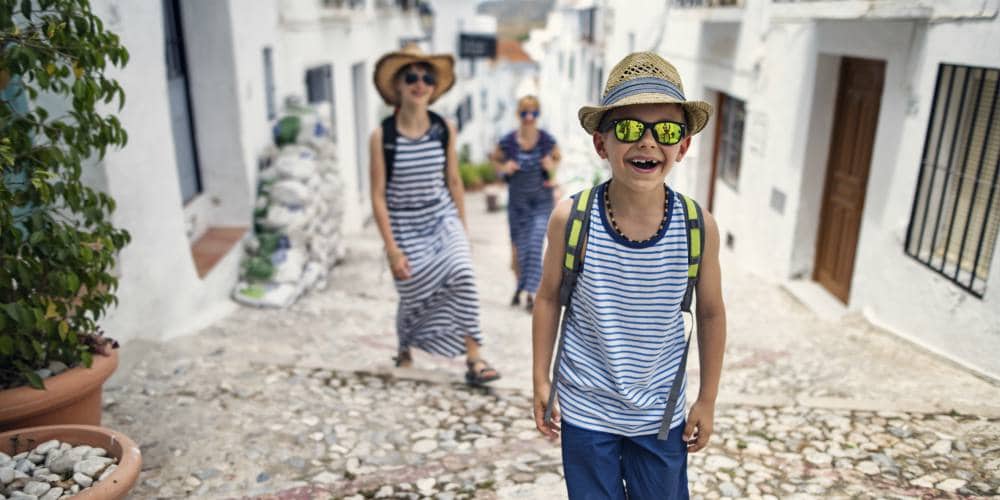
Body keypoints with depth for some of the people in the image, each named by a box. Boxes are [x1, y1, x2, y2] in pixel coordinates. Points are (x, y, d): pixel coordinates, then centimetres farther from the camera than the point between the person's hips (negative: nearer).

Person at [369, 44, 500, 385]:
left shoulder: (445, 130, -3)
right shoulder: (382, 136, -11)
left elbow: (453, 181, 7)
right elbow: (378, 196, -10)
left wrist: (463, 229, 11)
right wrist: (392, 249, -14)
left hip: (443, 219, 2)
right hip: (406, 228, -2)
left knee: (463, 278, -19)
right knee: (414, 297, 9)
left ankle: (474, 360, -9)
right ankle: (405, 347, 42)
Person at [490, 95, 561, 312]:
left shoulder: (547, 140, -8)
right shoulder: (508, 142, -9)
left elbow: (557, 157, 12)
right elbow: (494, 159, 9)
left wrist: (552, 167, -9)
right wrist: (503, 168, -12)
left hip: (542, 202, -1)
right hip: (517, 202, 1)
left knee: (535, 247, -13)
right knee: (518, 249, 11)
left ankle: (530, 293, -6)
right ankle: (519, 287, 35)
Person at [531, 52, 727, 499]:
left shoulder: (699, 227, -15)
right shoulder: (571, 219, -18)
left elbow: (710, 313, -1)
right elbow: (548, 298, -4)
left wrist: (707, 400, 6)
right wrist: (541, 380, 2)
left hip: (662, 414, 1)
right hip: (585, 410, -1)